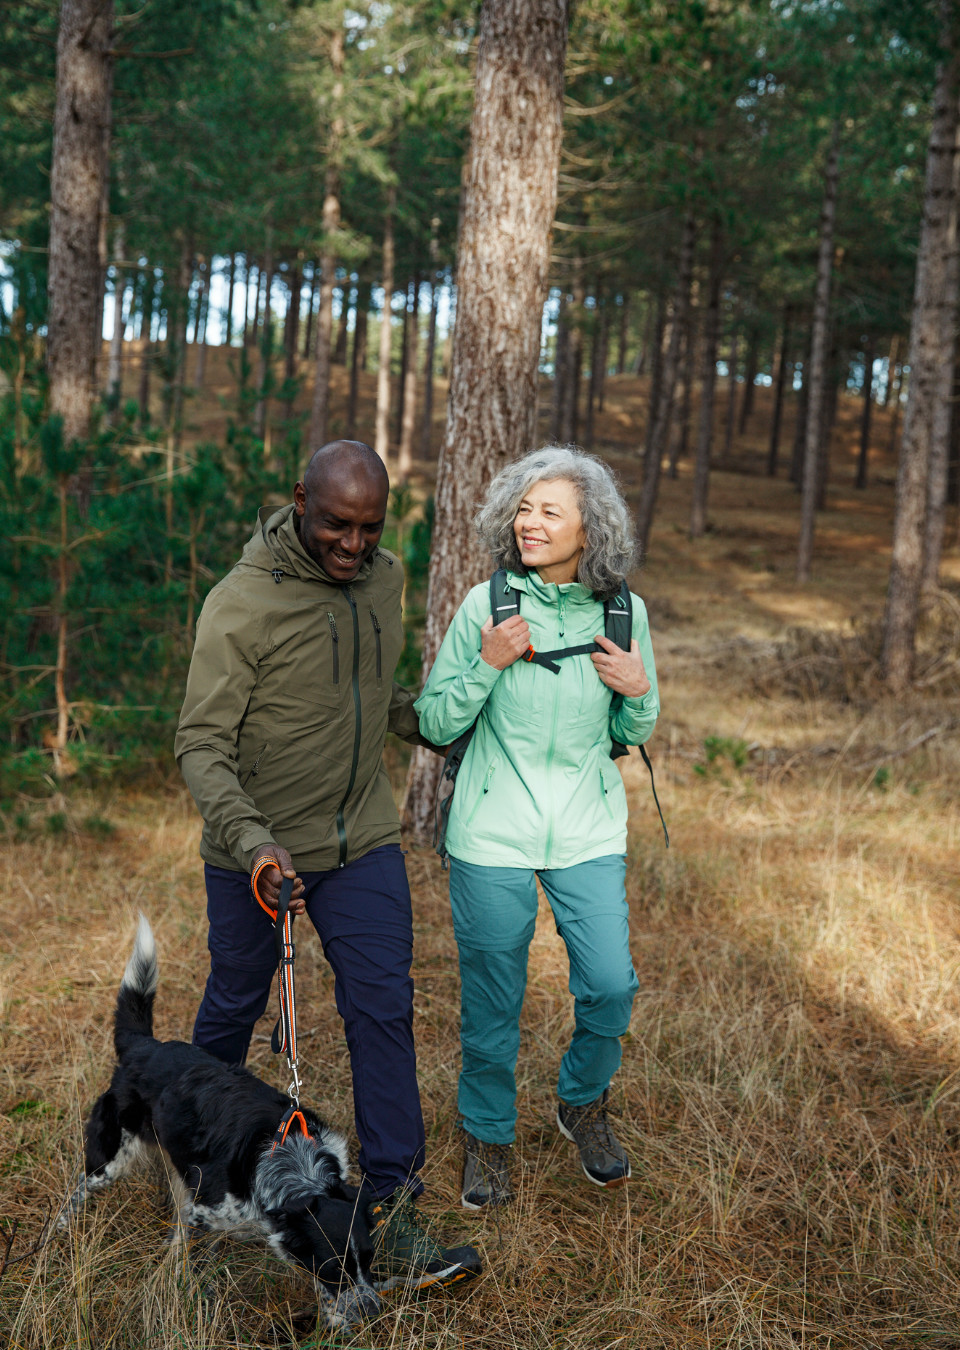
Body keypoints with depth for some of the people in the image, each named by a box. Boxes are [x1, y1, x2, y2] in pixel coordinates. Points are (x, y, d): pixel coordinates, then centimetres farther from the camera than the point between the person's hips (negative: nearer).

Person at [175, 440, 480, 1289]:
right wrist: (251, 840, -34)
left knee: (384, 1010, -2)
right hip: (257, 848, -4)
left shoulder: (383, 579, 0)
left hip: (362, 843, 4)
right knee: (236, 1002, 15)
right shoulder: (242, 604, -19)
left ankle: (393, 1219, 7)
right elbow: (202, 745, -21)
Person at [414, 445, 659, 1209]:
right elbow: (436, 724, -4)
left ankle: (583, 1102, 30)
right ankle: (488, 1135, 33)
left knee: (611, 987, -2)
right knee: (492, 1002, 8)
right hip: (492, 832, -1)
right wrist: (486, 664, -18)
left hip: (589, 831, 1)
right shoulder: (487, 604, -7)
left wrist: (639, 692, -11)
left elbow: (632, 734, 10)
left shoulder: (622, 611, -1)